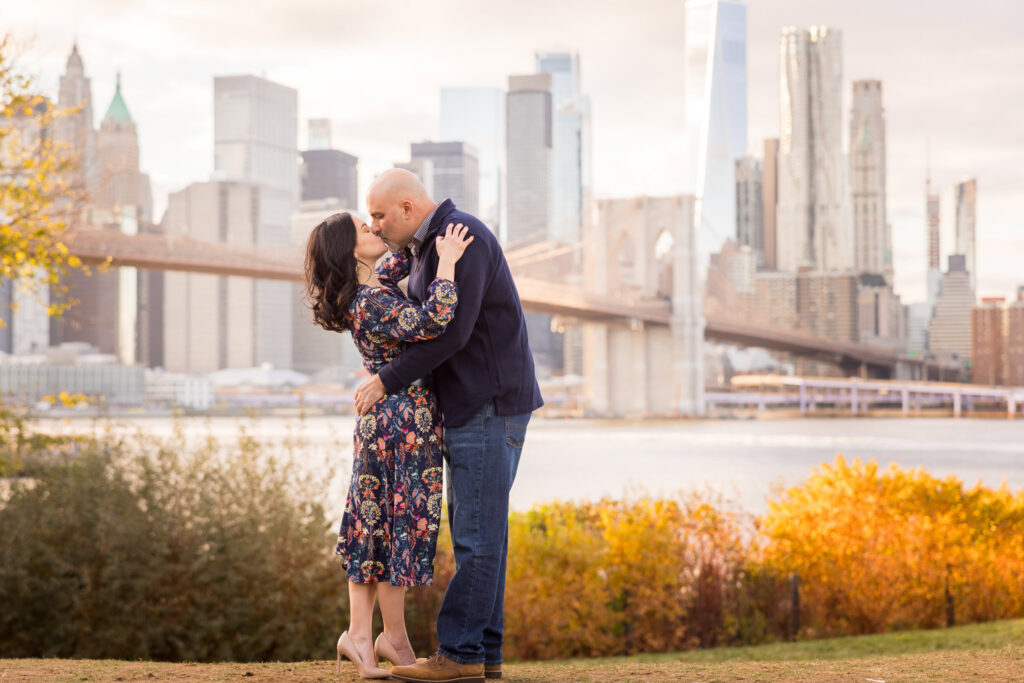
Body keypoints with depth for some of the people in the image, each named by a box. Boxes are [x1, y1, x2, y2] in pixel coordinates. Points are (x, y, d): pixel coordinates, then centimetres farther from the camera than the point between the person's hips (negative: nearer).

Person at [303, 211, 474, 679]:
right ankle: (394, 639, 10)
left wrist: (429, 243, 14)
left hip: (380, 422, 10)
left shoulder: (371, 289, 8)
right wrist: (446, 262, -26)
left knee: (374, 525, 10)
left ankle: (359, 633, 14)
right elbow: (433, 323, -35)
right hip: (404, 422, -10)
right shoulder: (373, 305, -20)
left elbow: (395, 269, 30)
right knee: (402, 522, 0)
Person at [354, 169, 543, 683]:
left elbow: (451, 332, -21)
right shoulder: (425, 248, 17)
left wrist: (386, 380, -16)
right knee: (476, 529, 9)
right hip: (471, 409, 10)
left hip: (491, 406, -10)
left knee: (477, 532, -8)